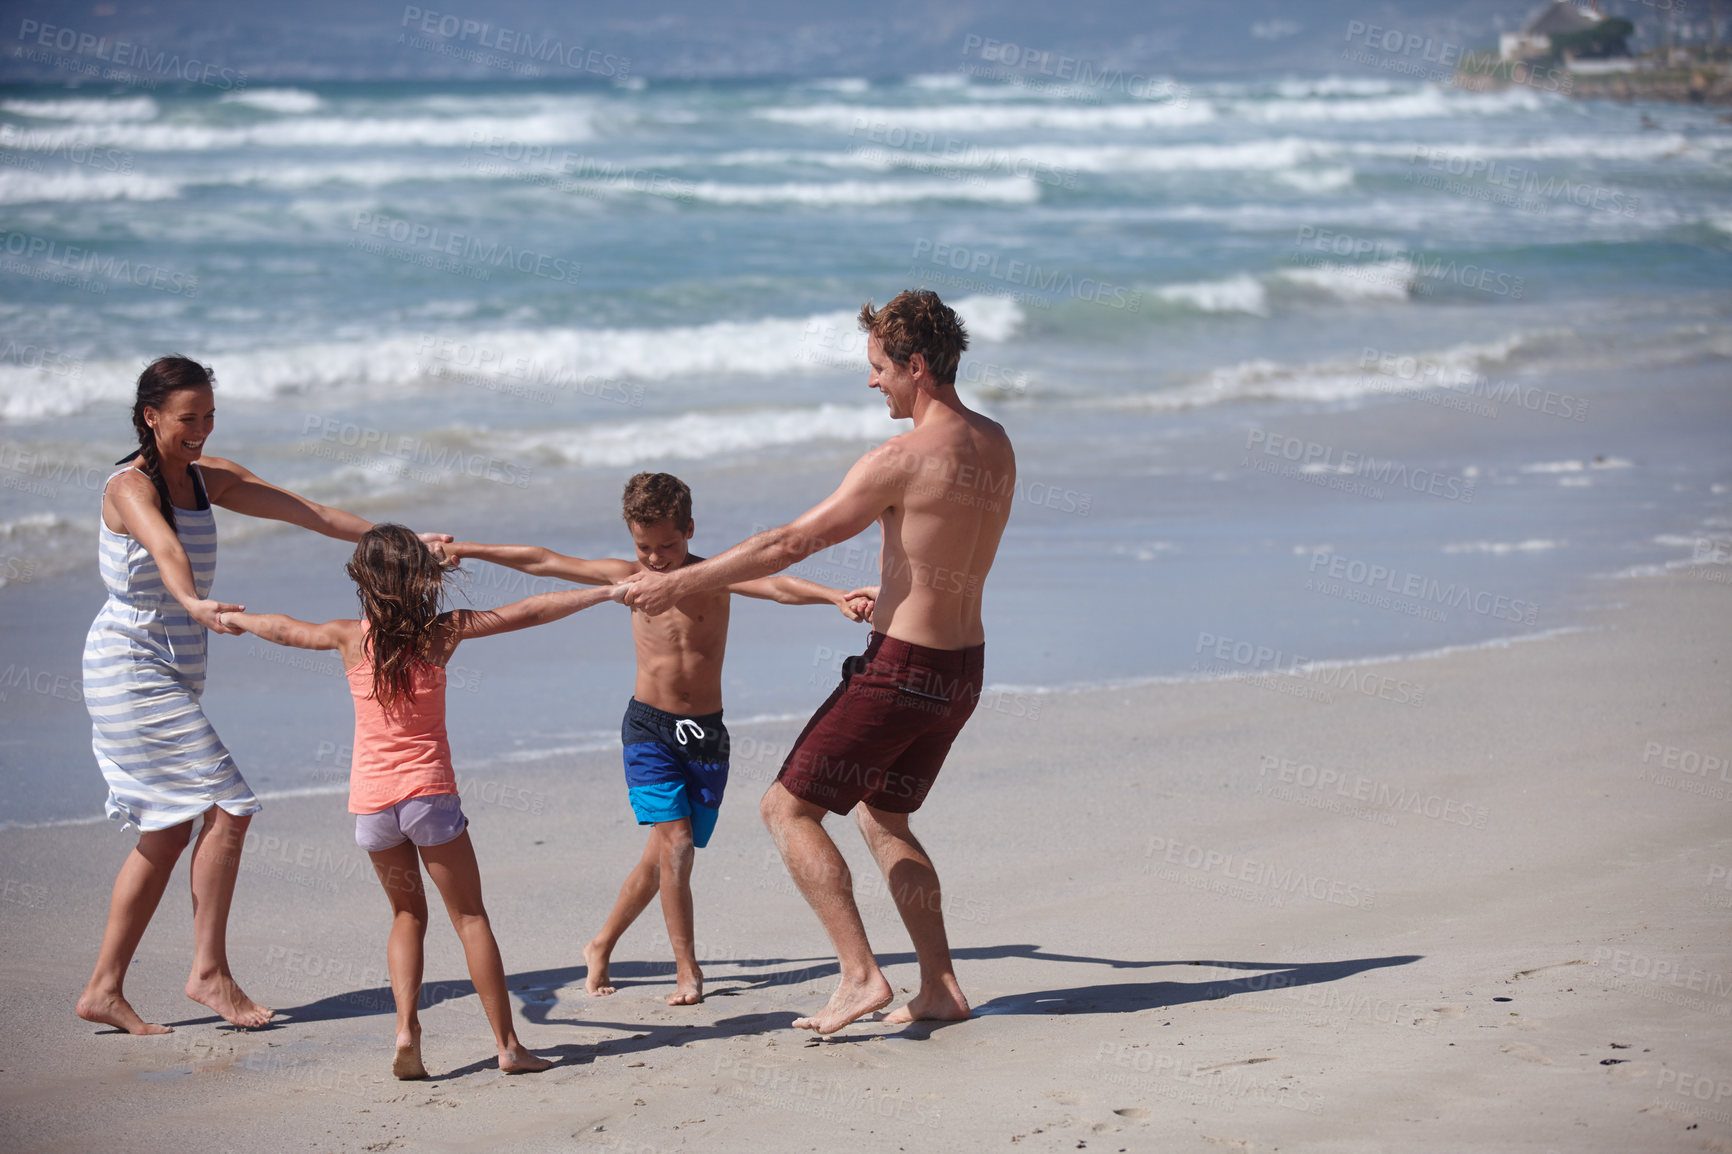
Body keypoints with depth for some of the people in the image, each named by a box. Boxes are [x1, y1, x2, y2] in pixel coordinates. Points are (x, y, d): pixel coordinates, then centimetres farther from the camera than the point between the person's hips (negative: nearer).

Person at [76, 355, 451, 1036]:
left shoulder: (209, 478, 8)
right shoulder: (130, 487, -16)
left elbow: (309, 513, 6)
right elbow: (165, 548, -38)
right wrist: (195, 604, -59)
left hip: (175, 671, 8)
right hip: (130, 666, -8)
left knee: (170, 832, 7)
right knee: (227, 806, -13)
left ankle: (104, 991, 11)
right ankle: (209, 971, -5)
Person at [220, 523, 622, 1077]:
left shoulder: (351, 638, 0)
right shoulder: (442, 632, -3)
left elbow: (282, 629, 17)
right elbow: (530, 612, -1)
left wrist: (231, 617, 38)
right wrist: (610, 590, 6)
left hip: (371, 800, 2)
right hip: (429, 792, -2)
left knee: (408, 914, 18)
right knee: (470, 917, 5)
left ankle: (406, 1027, 1)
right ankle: (508, 1044, 4)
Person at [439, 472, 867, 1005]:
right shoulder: (628, 577, 2)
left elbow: (778, 586, -22)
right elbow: (542, 561, 8)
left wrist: (835, 596, -40)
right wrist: (465, 549, 12)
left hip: (706, 734, 1)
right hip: (649, 727, -1)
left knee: (662, 855, 7)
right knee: (674, 842, -15)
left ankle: (601, 947, 27)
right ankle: (687, 971, -10)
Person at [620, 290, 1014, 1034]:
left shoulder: (904, 459, -20)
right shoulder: (994, 446, 6)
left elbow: (791, 543, -17)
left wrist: (680, 584, -10)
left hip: (901, 668, -9)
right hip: (961, 666, 9)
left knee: (787, 809, 1)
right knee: (882, 817, 23)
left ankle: (860, 975, -7)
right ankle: (940, 988, 19)